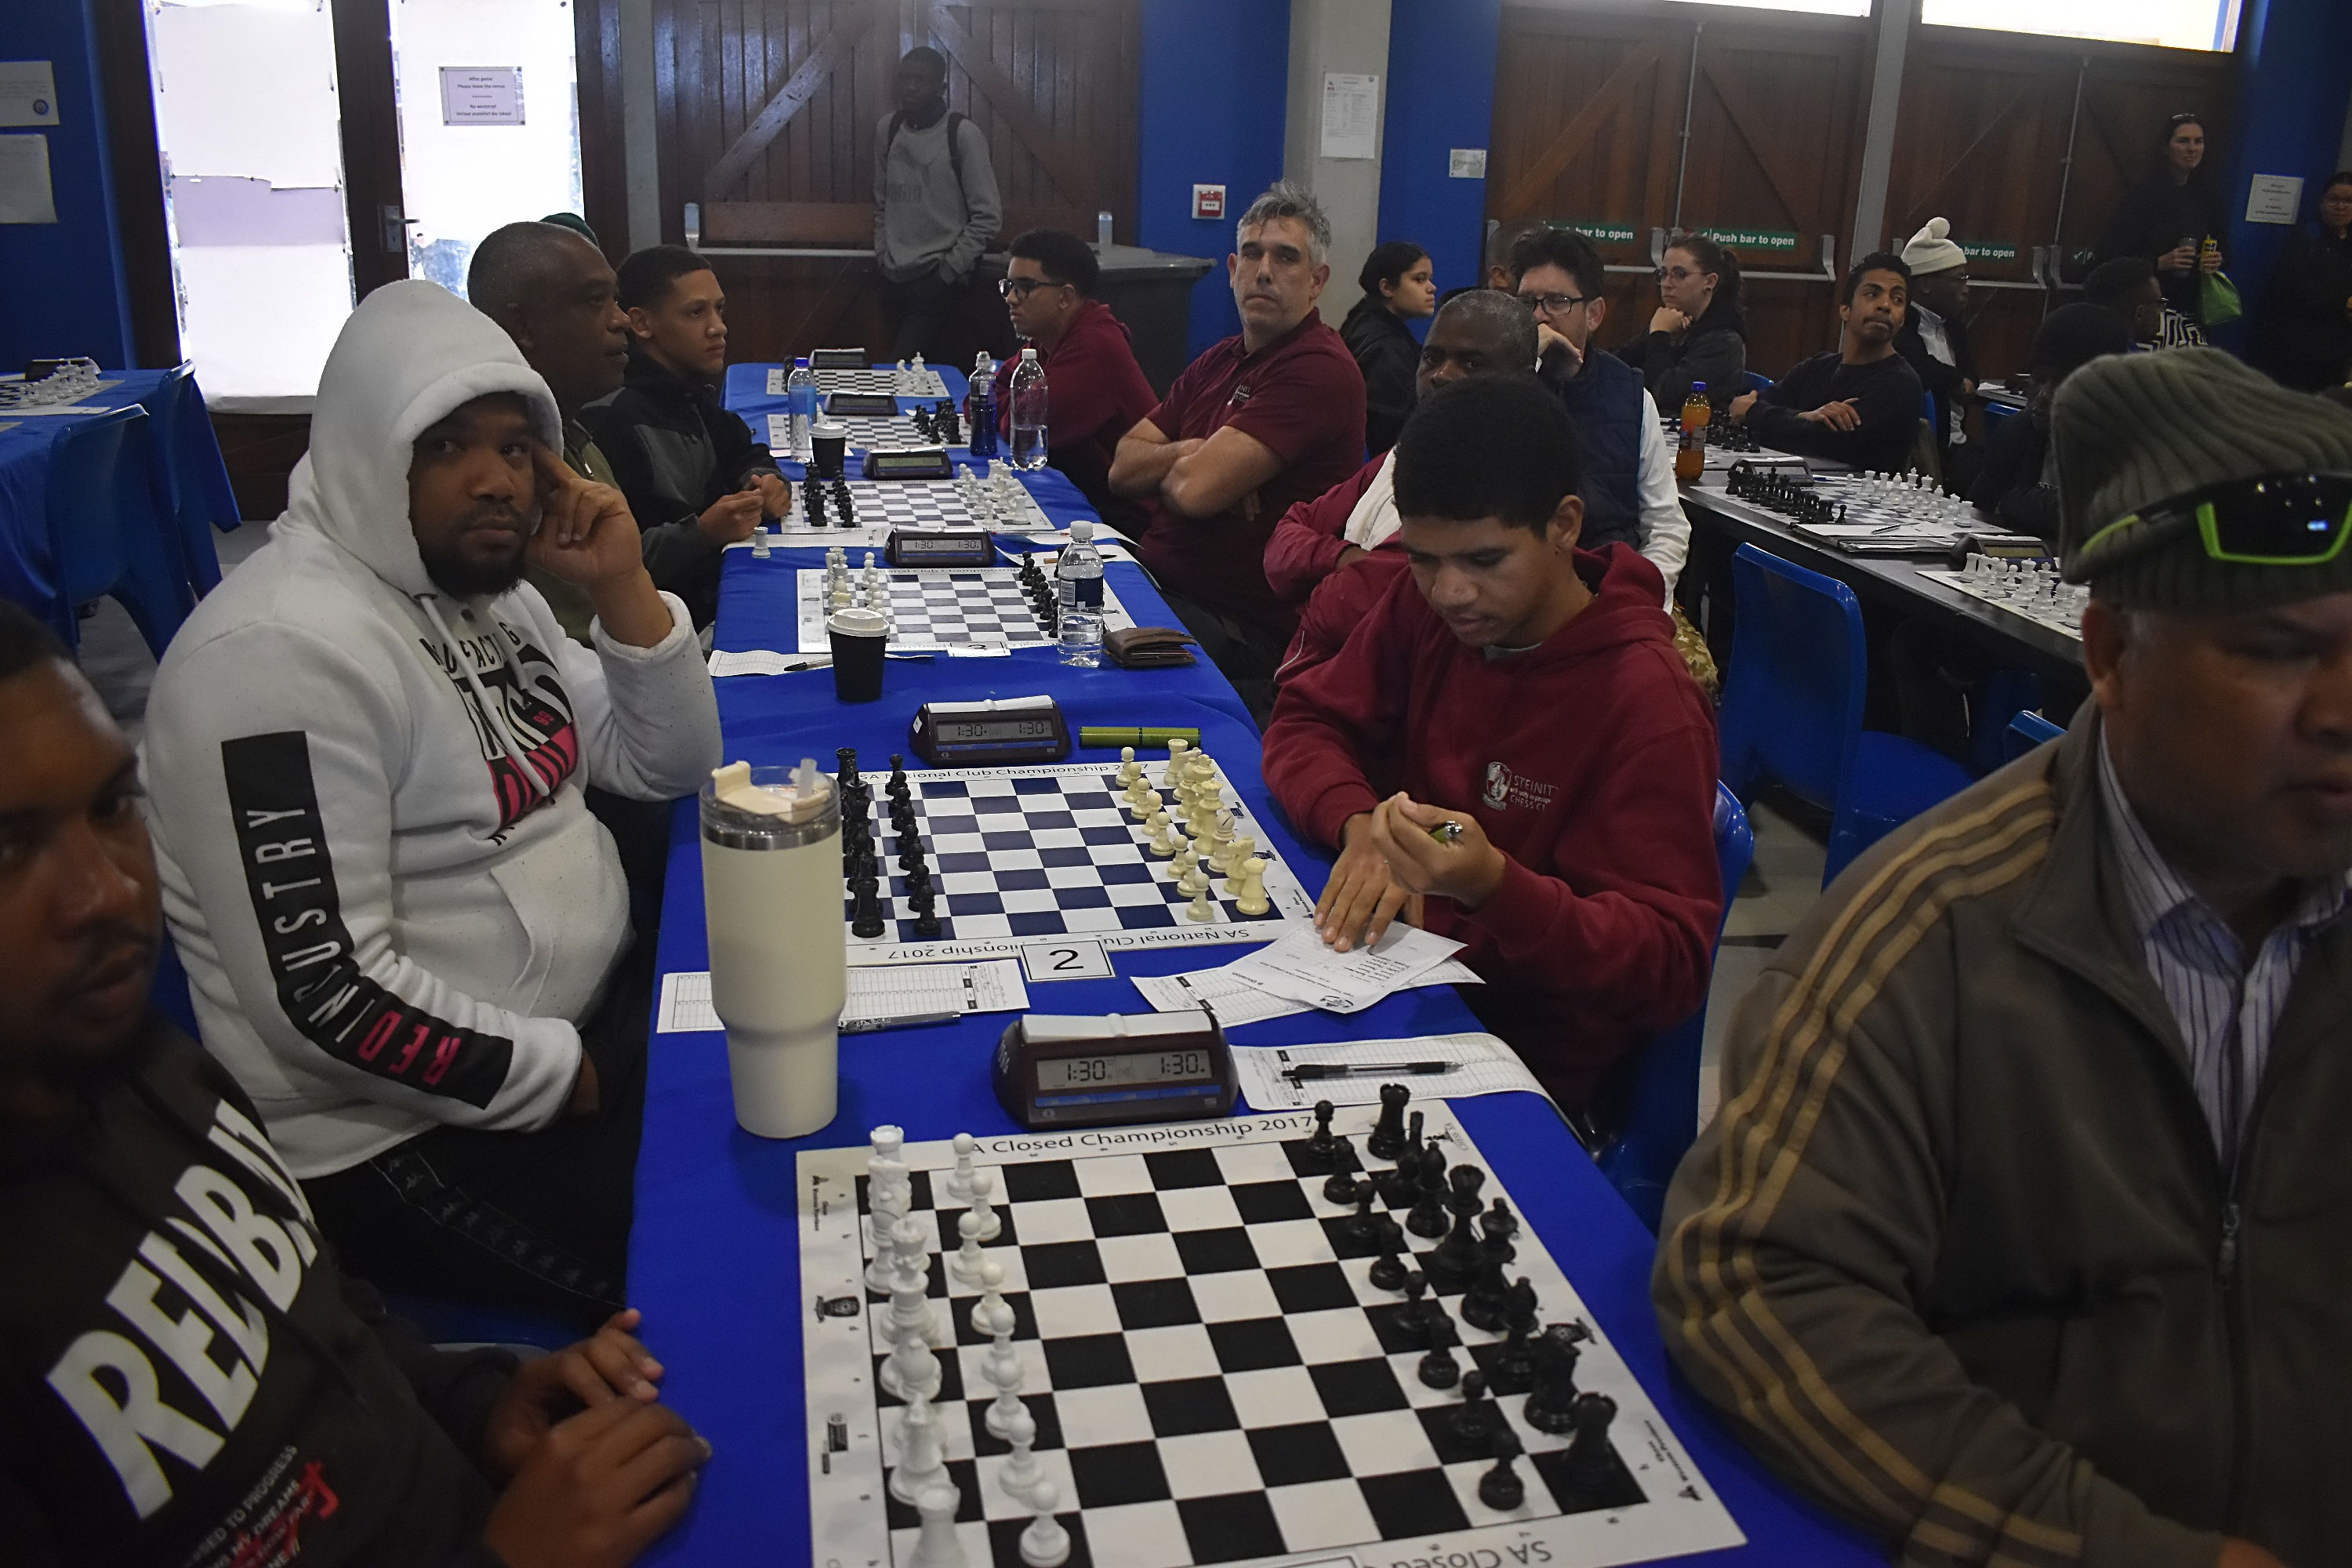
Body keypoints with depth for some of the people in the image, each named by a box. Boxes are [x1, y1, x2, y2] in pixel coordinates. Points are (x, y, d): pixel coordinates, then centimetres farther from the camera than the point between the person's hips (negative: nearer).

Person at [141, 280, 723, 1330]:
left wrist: (622, 589, -4)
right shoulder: (285, 651, -21)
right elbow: (323, 991, -26)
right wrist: (571, 1072, -17)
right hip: (410, 1135, -9)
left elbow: (668, 767, 11)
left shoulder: (486, 587, 8)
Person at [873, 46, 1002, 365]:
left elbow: (988, 217, -8)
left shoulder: (964, 135, -7)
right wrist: (882, 255, 10)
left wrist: (950, 268, -10)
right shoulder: (887, 129, 9)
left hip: (938, 280, -5)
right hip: (894, 278, 5)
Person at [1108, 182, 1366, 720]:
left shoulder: (1320, 370, -15)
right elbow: (1123, 467, 11)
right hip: (1160, 583, 9)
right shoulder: (1219, 361, 16)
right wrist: (1193, 453, -9)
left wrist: (1170, 469, 2)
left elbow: (1195, 490, -21)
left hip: (1244, 629, -9)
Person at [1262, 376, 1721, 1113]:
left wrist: (1494, 886, -39)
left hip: (1530, 1053, -6)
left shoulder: (1647, 703, -19)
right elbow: (1305, 723, 7)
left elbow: (1669, 966, -20)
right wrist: (1361, 823, -17)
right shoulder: (1426, 605, 0)